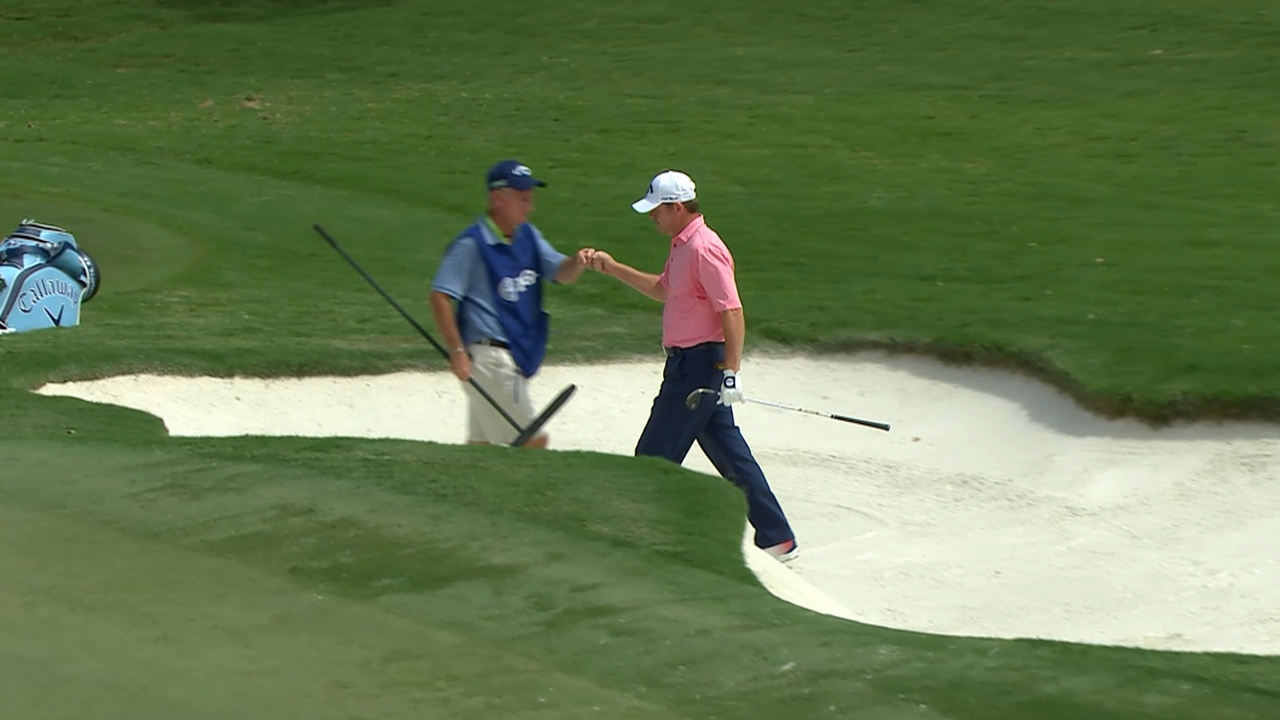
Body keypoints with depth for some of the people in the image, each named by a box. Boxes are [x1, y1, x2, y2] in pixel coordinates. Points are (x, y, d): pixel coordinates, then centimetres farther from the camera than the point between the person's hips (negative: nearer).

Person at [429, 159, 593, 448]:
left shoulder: (528, 236, 9)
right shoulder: (472, 244, -15)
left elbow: (561, 273, 8)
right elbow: (440, 297, -17)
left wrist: (577, 262, -16)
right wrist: (457, 352, -20)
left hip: (517, 356, 8)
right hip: (487, 356, -8)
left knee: (483, 445, 13)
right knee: (533, 441, -8)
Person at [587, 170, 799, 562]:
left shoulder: (704, 249, -19)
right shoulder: (682, 246, 13)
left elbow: (732, 312, -23)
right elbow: (663, 290, 30)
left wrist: (731, 372, -27)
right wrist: (613, 268, 23)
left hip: (698, 365, -10)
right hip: (688, 363, 10)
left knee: (654, 457, -3)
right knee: (731, 455, 11)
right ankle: (778, 539, 14)